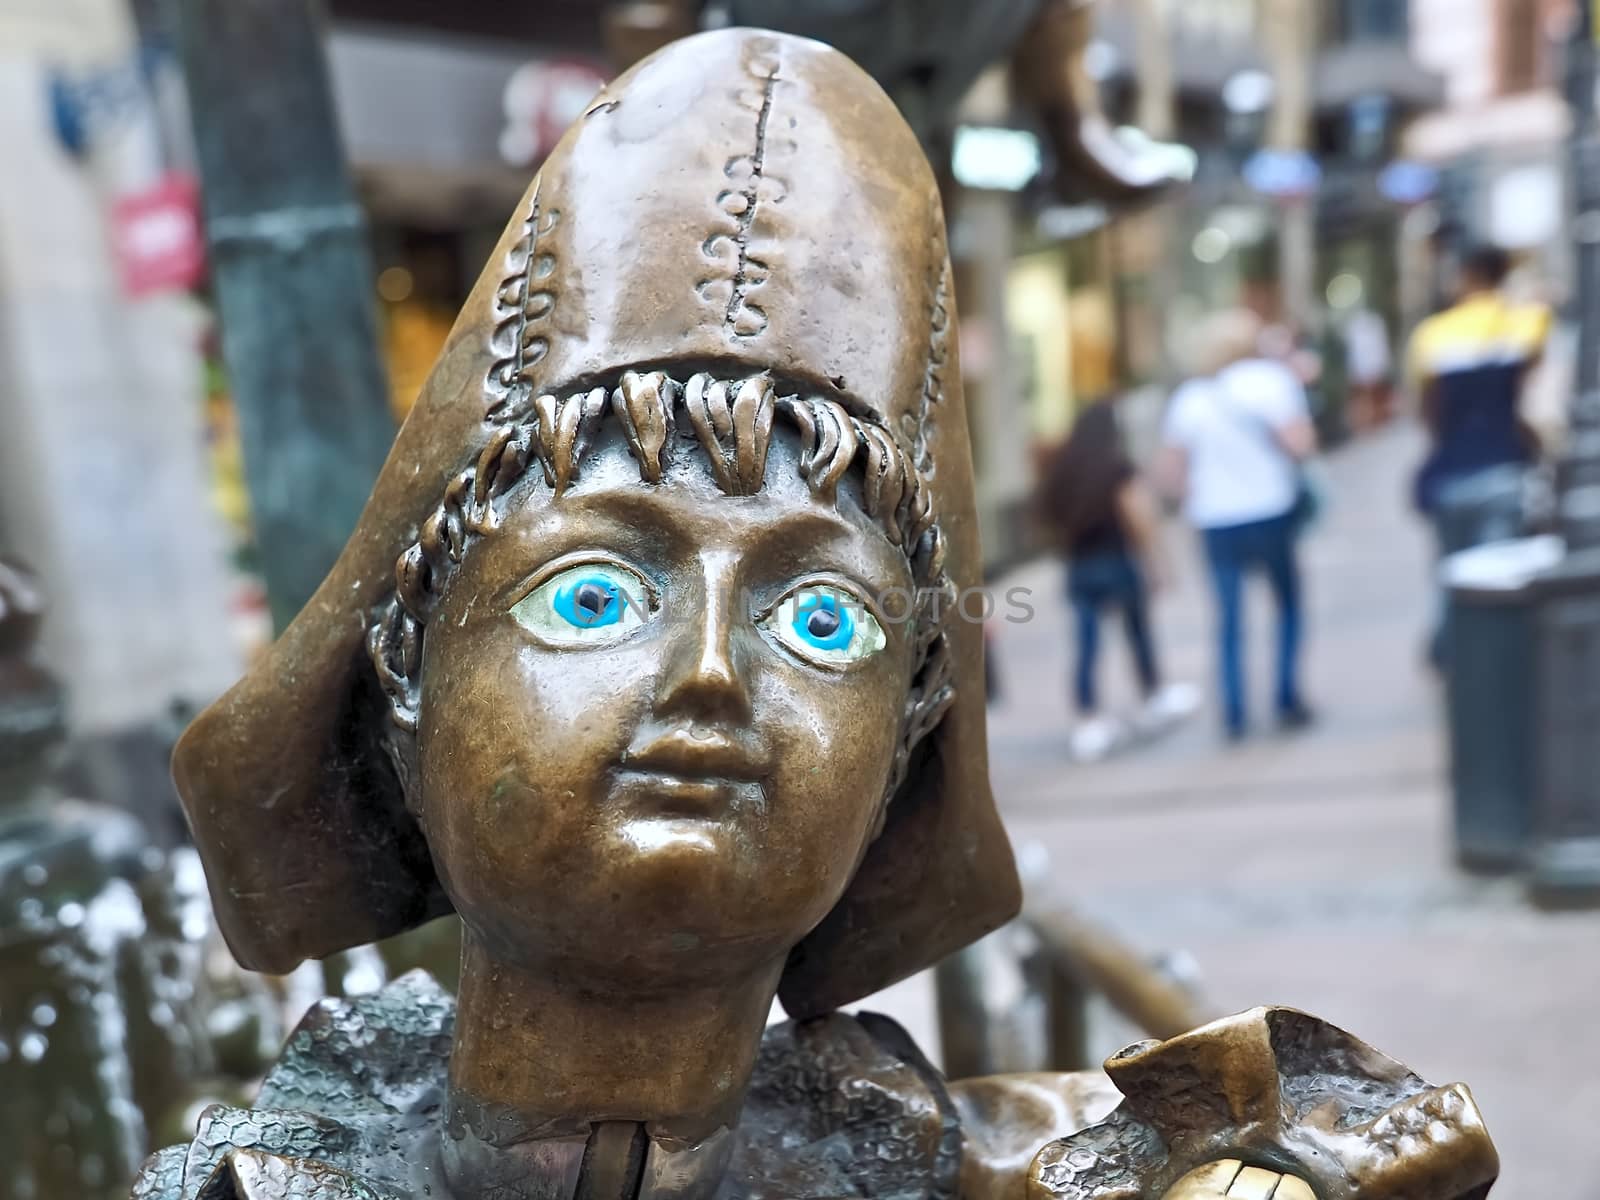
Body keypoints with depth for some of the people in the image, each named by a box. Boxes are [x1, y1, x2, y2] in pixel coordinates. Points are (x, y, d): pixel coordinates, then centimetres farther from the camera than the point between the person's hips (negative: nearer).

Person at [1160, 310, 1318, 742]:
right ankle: (1287, 699, 11)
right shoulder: (1272, 378, -6)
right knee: (1289, 605, 14)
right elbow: (1301, 444, -15)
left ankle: (1234, 712, 4)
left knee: (1229, 617, 9)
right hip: (1271, 514, -3)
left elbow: (1171, 471, 6)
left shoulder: (1189, 396, 7)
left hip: (1215, 523, 3)